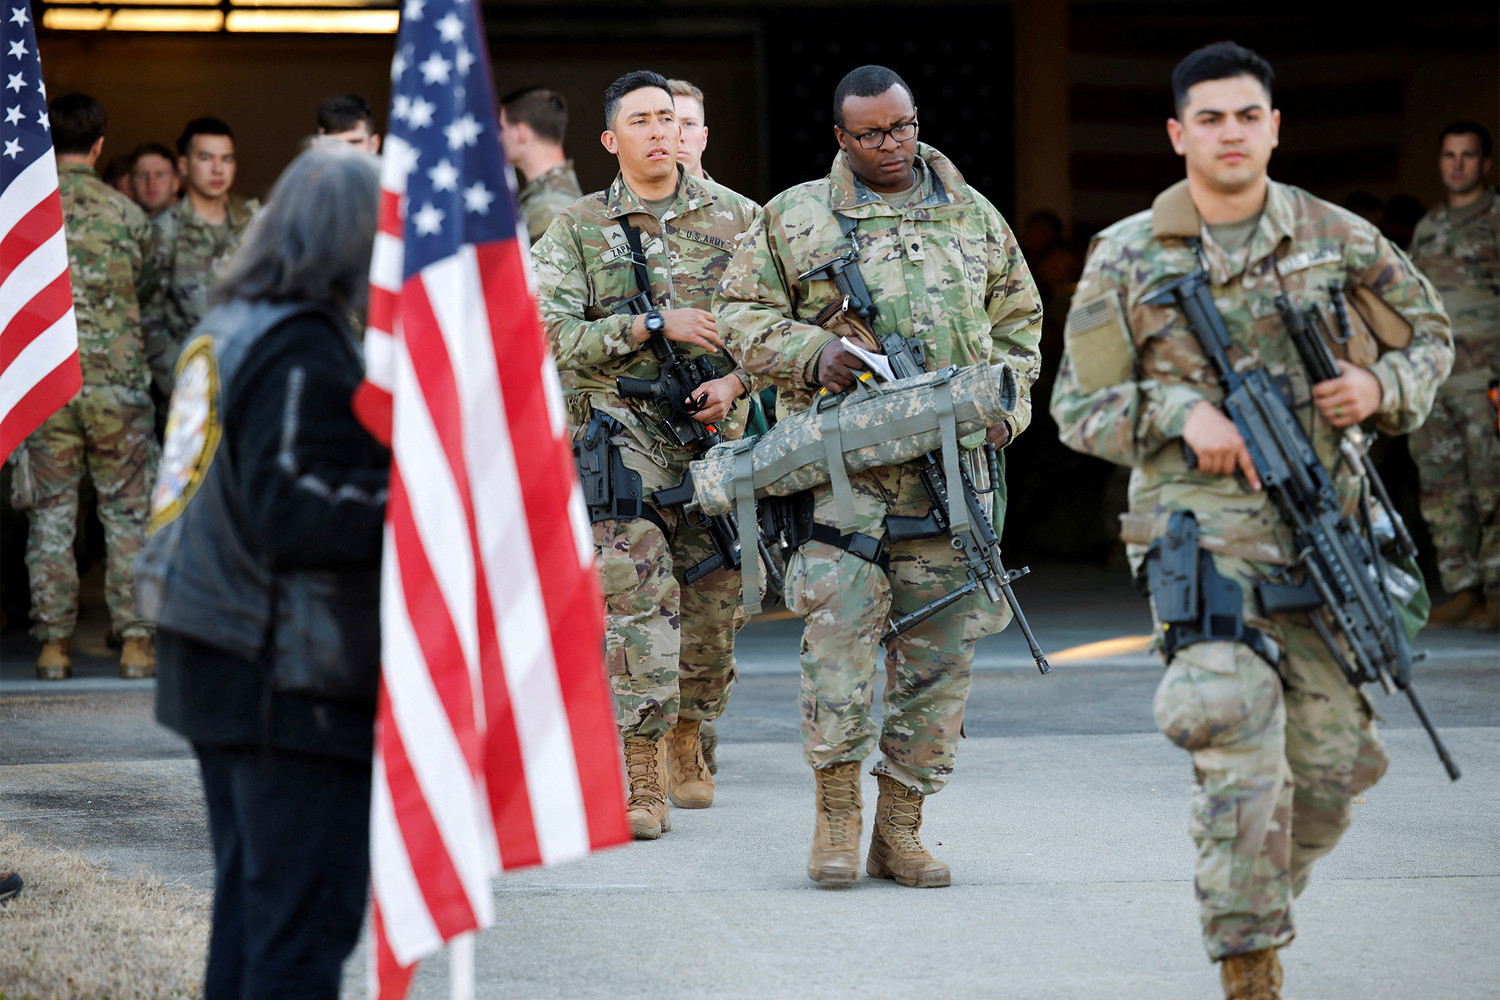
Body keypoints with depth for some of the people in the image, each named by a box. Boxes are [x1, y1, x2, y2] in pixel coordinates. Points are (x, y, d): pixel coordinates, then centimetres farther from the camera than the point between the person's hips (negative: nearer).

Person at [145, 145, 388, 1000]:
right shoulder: (304, 350, -16)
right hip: (297, 686, -10)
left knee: (251, 909, 17)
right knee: (307, 923, -6)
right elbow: (292, 513, -23)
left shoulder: (228, 329, 13)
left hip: (219, 668, 10)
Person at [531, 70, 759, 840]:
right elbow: (548, 336, -7)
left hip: (715, 432, 3)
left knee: (715, 604, 9)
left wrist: (735, 380, -8)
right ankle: (640, 776, -12)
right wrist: (654, 326, -14)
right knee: (637, 601, -14)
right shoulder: (576, 230, 3)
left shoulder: (734, 219, 9)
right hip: (621, 436, -3)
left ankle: (686, 744, 32)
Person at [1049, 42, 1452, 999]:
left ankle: (1260, 894, 32)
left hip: (1321, 524, 3)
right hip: (1199, 524, -3)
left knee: (1331, 755, 6)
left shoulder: (1337, 237, 6)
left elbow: (1428, 330, 19)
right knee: (1237, 736, -18)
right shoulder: (1127, 258, 0)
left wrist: (1381, 388, -3)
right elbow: (1078, 406, 3)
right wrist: (1180, 411, -15)